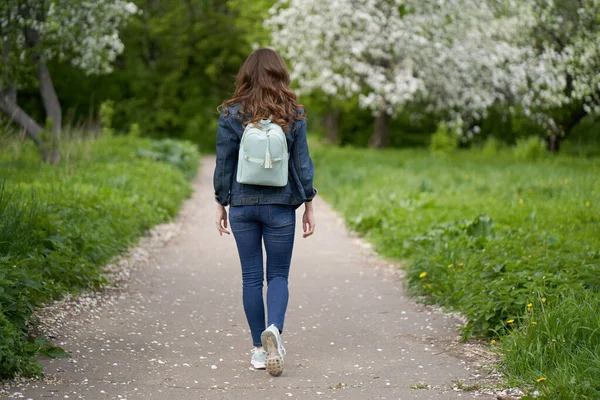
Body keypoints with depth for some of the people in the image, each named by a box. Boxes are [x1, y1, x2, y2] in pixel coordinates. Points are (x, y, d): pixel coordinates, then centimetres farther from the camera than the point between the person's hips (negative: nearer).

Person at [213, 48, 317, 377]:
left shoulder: (231, 115, -3)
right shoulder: (293, 115, -3)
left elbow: (223, 164, -1)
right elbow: (302, 163, -1)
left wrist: (221, 205, 9)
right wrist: (309, 207, 7)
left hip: (242, 205, 0)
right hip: (280, 206, 0)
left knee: (251, 277, 8)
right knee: (278, 275, 8)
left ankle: (259, 349, 12)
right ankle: (274, 328, -19)